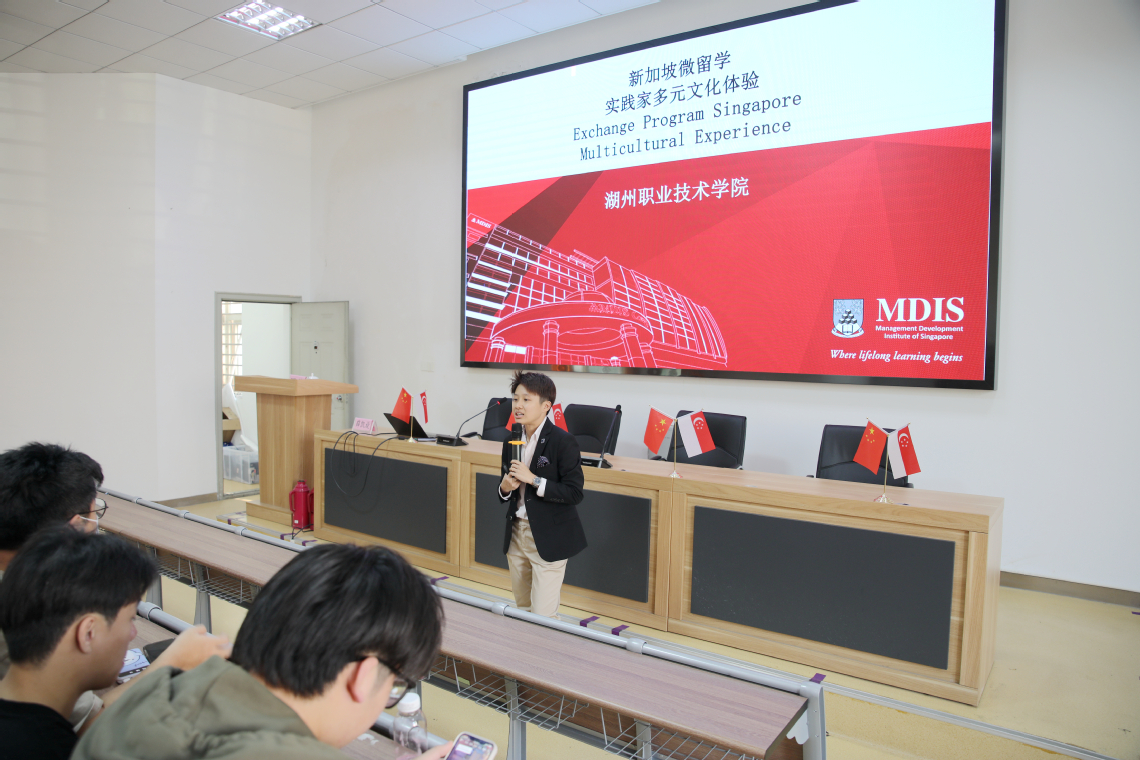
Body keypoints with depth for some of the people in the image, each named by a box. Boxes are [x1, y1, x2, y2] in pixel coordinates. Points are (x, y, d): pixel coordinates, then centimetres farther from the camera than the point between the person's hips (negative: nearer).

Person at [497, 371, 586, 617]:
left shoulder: (563, 442, -14)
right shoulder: (511, 441, 6)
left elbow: (574, 493, -18)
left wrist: (533, 479, -23)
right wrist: (505, 488, -8)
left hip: (548, 539, -6)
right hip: (516, 534, 6)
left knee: (542, 620, -3)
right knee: (522, 611, 17)